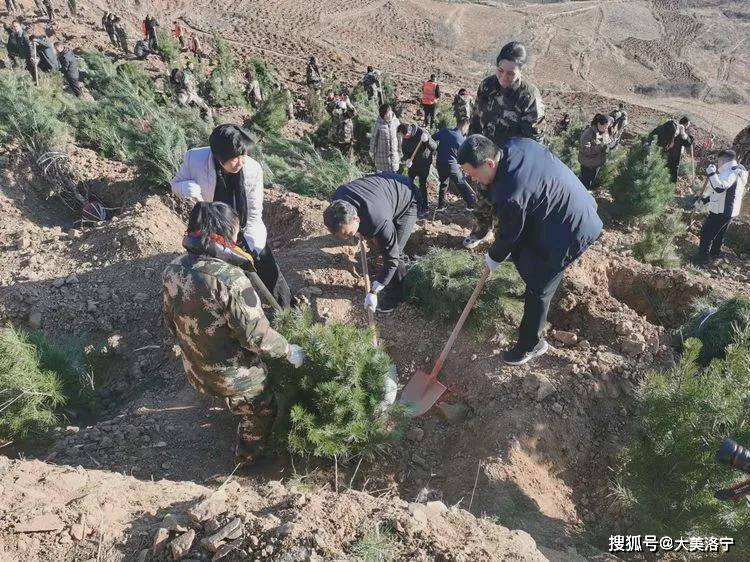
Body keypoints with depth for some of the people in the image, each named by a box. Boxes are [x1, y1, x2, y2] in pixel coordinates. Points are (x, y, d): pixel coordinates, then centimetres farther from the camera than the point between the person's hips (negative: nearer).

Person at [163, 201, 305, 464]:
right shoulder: (230, 279, -35)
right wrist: (289, 351, -12)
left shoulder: (173, 270, -11)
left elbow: (171, 322, 3)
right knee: (261, 413, 25)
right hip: (234, 374, -6)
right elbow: (256, 335, -29)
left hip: (196, 369, 6)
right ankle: (247, 457, 48)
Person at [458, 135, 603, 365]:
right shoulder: (516, 145, -10)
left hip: (570, 230, -9)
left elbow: (509, 235, -17)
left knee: (538, 288, 3)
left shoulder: (511, 194, -34)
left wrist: (493, 258, 3)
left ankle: (531, 344, 20)